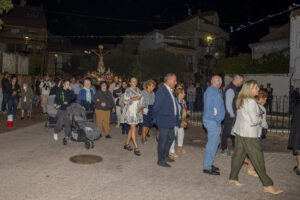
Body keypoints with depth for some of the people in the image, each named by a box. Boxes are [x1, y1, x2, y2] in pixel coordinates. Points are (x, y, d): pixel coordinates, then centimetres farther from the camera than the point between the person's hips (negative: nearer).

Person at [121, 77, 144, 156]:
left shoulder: (139, 90, 13)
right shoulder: (128, 90, -6)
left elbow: (141, 100, 18)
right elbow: (125, 101, -13)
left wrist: (141, 108, 3)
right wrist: (134, 98, -21)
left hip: (138, 112, 7)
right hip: (131, 111, -7)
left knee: (132, 128, 11)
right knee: (133, 128, -9)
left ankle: (127, 144, 23)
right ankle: (136, 148, -8)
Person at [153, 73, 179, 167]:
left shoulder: (170, 91, 12)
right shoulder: (161, 91, -19)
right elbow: (156, 106, -16)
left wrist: (175, 118, 18)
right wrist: (156, 119, -8)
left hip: (171, 120, 10)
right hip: (164, 121, -10)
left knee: (171, 138, 18)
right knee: (163, 140, 0)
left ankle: (165, 156, 35)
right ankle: (160, 160, 13)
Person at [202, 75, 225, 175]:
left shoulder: (208, 90, 11)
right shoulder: (216, 93, -18)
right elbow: (216, 109, -20)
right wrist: (218, 122, -10)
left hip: (207, 119, 10)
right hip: (213, 122, -10)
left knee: (216, 141, 19)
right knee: (212, 144, -2)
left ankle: (208, 164, 27)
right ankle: (207, 167, 7)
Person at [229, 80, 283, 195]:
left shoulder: (241, 100, 9)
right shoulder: (251, 102, -19)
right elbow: (254, 120, -20)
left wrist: (258, 117, 9)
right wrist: (260, 118, -1)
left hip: (239, 132, 9)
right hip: (249, 134, -9)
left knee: (238, 155, 15)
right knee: (258, 159, -2)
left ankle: (233, 178, 24)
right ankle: (268, 185, 7)